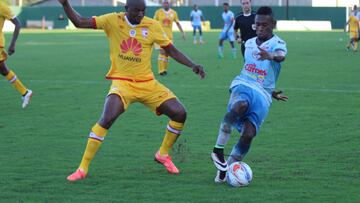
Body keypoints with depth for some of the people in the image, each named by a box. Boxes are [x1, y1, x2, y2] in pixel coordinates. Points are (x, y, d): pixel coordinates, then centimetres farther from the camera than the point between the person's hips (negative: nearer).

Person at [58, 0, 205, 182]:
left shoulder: (152, 26, -1)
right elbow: (80, 22, -6)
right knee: (107, 118, -27)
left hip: (148, 83, 3)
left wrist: (192, 66, -5)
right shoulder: (113, 21, -6)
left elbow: (171, 50, 7)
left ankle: (163, 154, 21)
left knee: (180, 113, -6)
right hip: (122, 83, -3)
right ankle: (82, 169, -17)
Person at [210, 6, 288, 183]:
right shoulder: (249, 44, 16)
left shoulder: (277, 43, 0)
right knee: (240, 105, -37)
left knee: (248, 134, -20)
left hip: (262, 94, -2)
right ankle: (218, 150, -29)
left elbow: (281, 56, -26)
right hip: (243, 85, 2)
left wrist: (271, 56, -52)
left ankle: (227, 167, -1)